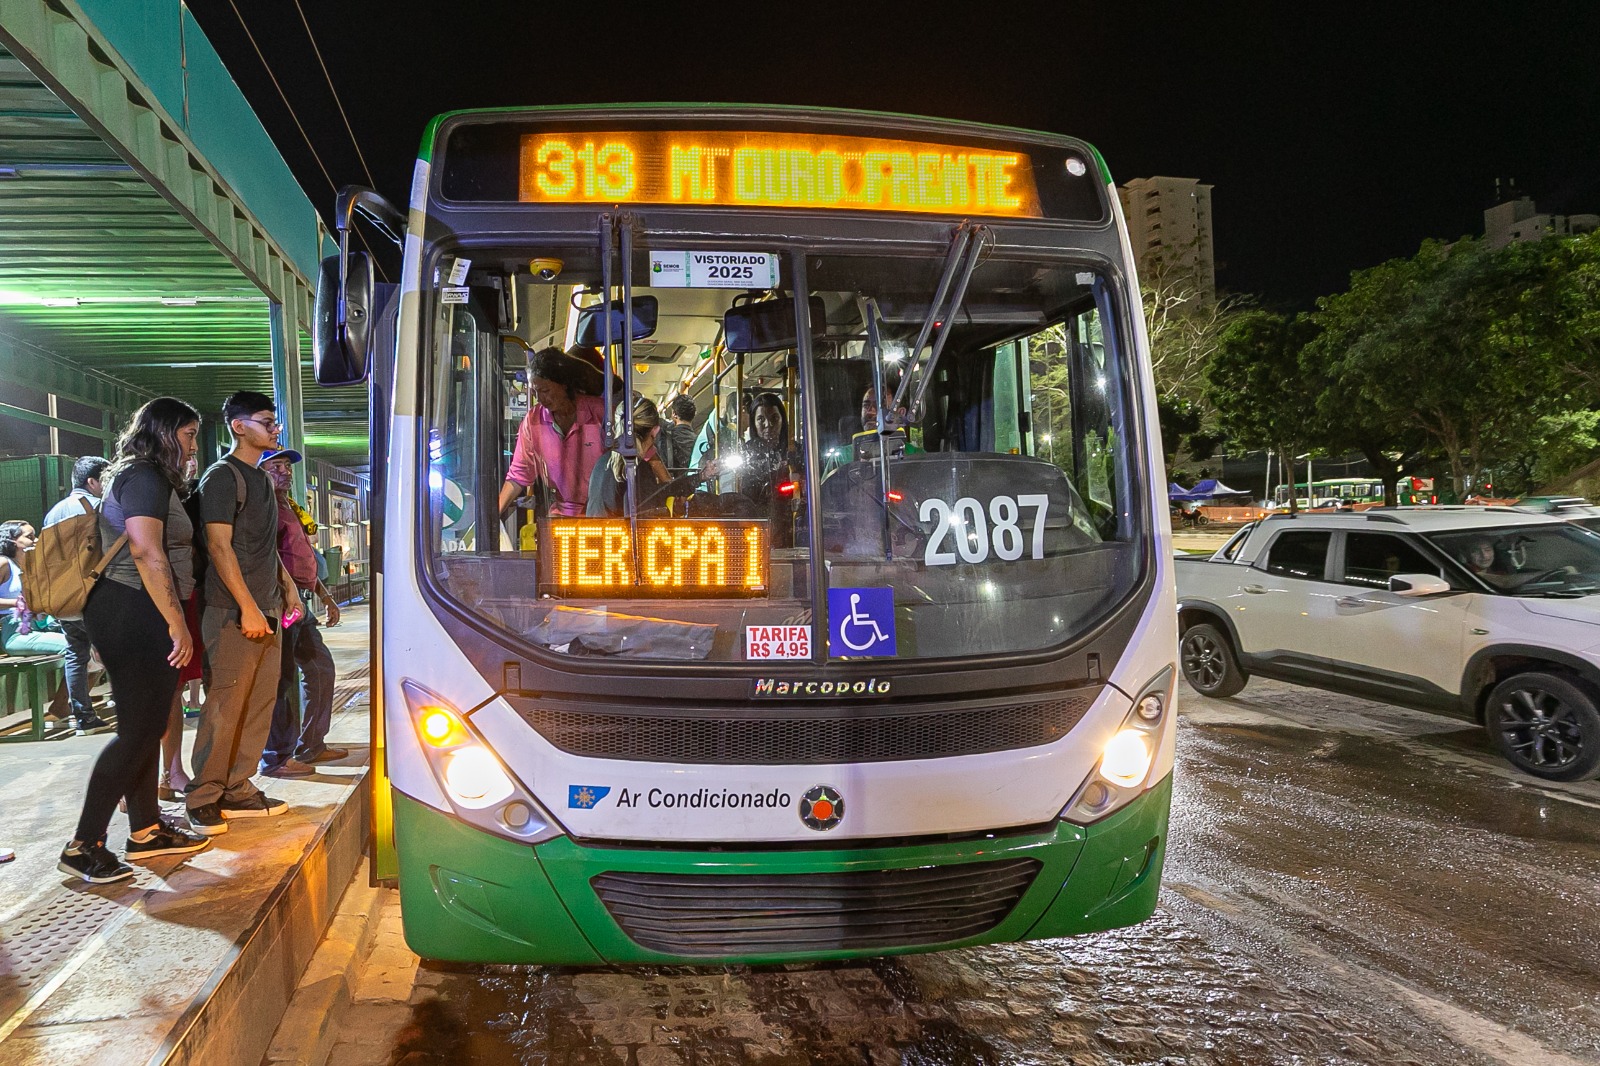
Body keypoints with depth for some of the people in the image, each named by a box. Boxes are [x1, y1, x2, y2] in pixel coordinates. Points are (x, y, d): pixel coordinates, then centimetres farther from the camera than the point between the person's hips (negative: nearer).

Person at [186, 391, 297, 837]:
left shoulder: (261, 479, 18)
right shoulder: (222, 476, -8)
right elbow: (219, 545, -15)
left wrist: (287, 587, 16)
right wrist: (247, 608, -19)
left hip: (265, 611, 9)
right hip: (235, 613, -9)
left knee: (259, 706, 9)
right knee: (224, 707, -4)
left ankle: (238, 791, 17)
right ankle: (204, 800, 5)